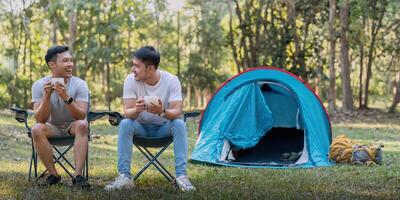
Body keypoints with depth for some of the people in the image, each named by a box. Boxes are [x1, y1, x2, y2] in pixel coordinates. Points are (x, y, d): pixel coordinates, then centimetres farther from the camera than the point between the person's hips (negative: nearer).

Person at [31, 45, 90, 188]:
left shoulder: (80, 84, -14)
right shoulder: (39, 85, -12)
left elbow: (81, 116, -24)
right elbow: (40, 119, -19)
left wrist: (66, 98, -40)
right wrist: (47, 96, -34)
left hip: (73, 126, 0)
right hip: (52, 127, 1)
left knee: (82, 125, -33)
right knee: (36, 129, -30)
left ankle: (78, 175, -33)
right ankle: (53, 174, -18)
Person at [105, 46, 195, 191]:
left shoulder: (171, 80, -19)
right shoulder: (131, 80, -17)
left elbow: (177, 111, -25)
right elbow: (127, 112, -21)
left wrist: (162, 112, -48)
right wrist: (136, 110, -46)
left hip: (163, 127, 0)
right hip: (141, 126, 1)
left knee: (179, 124, -31)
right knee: (125, 124, -30)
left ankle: (181, 176, -29)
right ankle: (125, 176, -28)